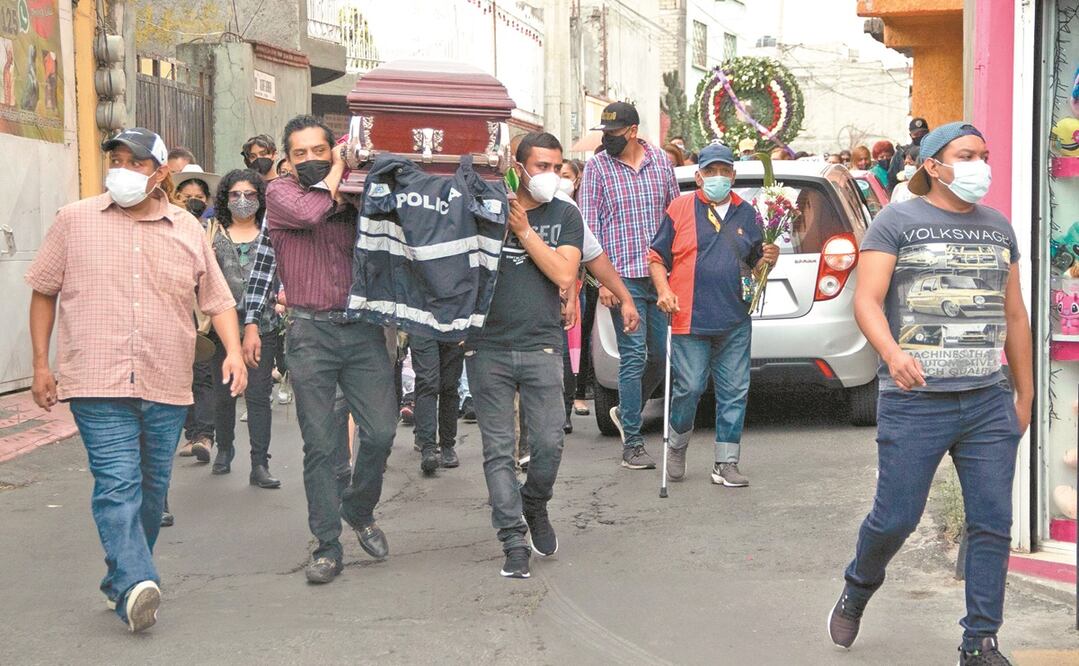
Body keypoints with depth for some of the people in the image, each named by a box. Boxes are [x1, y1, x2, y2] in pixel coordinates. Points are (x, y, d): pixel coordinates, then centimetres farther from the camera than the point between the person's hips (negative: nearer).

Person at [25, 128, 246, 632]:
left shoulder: (188, 230, 10)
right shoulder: (75, 220, 6)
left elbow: (218, 300, 13)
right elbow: (43, 292, 11)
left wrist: (233, 351, -3)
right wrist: (41, 363, 6)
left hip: (166, 386, 3)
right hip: (98, 384, -3)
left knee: (152, 489, 9)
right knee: (117, 485, -16)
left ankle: (121, 582, 24)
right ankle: (137, 586, -24)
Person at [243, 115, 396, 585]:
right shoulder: (280, 192, 3)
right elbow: (310, 211, -18)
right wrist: (335, 176, -3)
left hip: (363, 329, 2)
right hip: (311, 334, -2)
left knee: (380, 431, -3)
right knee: (320, 445, 2)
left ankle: (360, 510, 26)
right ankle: (328, 546, 11)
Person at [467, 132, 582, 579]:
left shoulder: (565, 216, 7)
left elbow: (565, 275, -7)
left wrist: (523, 230, -10)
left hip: (541, 348, 0)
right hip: (489, 348, 0)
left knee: (549, 444, -4)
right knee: (498, 450, -2)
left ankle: (535, 507, 25)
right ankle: (514, 541, 5)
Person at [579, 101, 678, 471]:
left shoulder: (660, 160, 8)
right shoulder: (597, 167, -1)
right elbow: (589, 226, -3)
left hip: (662, 274, 4)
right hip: (624, 277, -4)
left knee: (662, 355, 7)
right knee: (634, 357, -5)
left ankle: (625, 411, 31)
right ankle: (632, 443, 3)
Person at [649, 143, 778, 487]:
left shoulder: (746, 213, 12)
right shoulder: (680, 208, 3)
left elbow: (754, 264, 20)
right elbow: (657, 256, 3)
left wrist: (767, 260, -2)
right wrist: (664, 290, -11)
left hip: (735, 321, 3)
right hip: (689, 319, -3)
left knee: (734, 392, 3)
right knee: (689, 388, -3)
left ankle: (726, 464, 12)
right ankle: (677, 445, 23)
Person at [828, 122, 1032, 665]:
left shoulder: (998, 227, 15)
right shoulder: (897, 221, -1)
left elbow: (1015, 316, 20)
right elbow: (867, 300, -11)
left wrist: (1026, 395, 19)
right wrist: (892, 353, -30)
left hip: (989, 402, 5)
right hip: (914, 402, -5)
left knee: (993, 522, 3)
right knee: (895, 518, 1)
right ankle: (856, 593, 31)